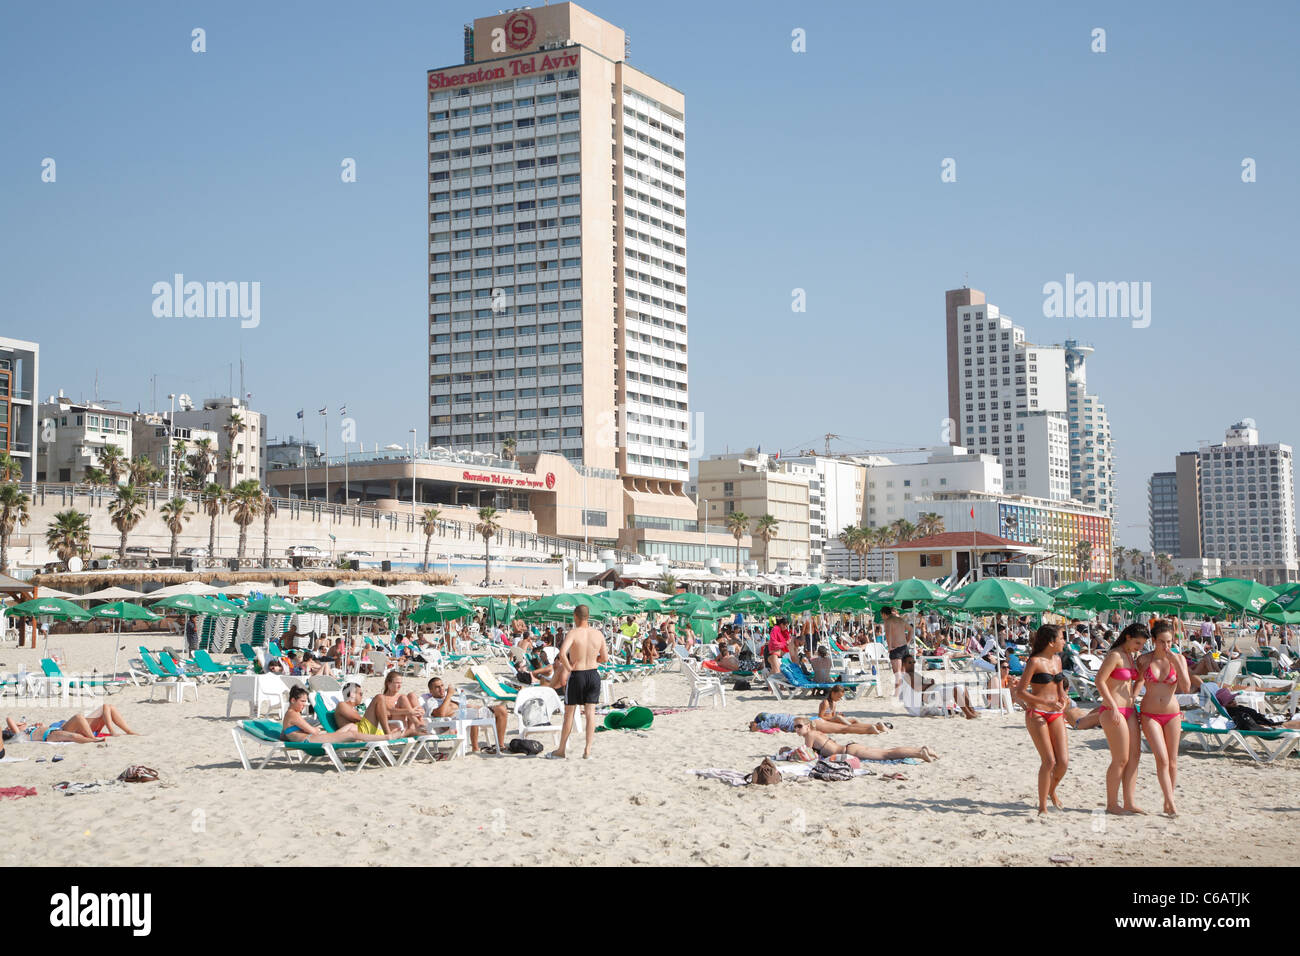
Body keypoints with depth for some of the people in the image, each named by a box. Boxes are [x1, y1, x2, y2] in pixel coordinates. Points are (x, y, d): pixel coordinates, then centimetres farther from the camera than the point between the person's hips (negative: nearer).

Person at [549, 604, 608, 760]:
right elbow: (605, 658, 9)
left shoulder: (573, 633, -13)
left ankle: (561, 750, 16)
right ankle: (588, 749, 4)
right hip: (593, 675, 3)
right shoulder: (598, 634, 1)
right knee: (590, 712, 8)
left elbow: (562, 653, -28)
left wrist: (569, 666, -14)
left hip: (577, 676, -3)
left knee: (569, 713, 7)